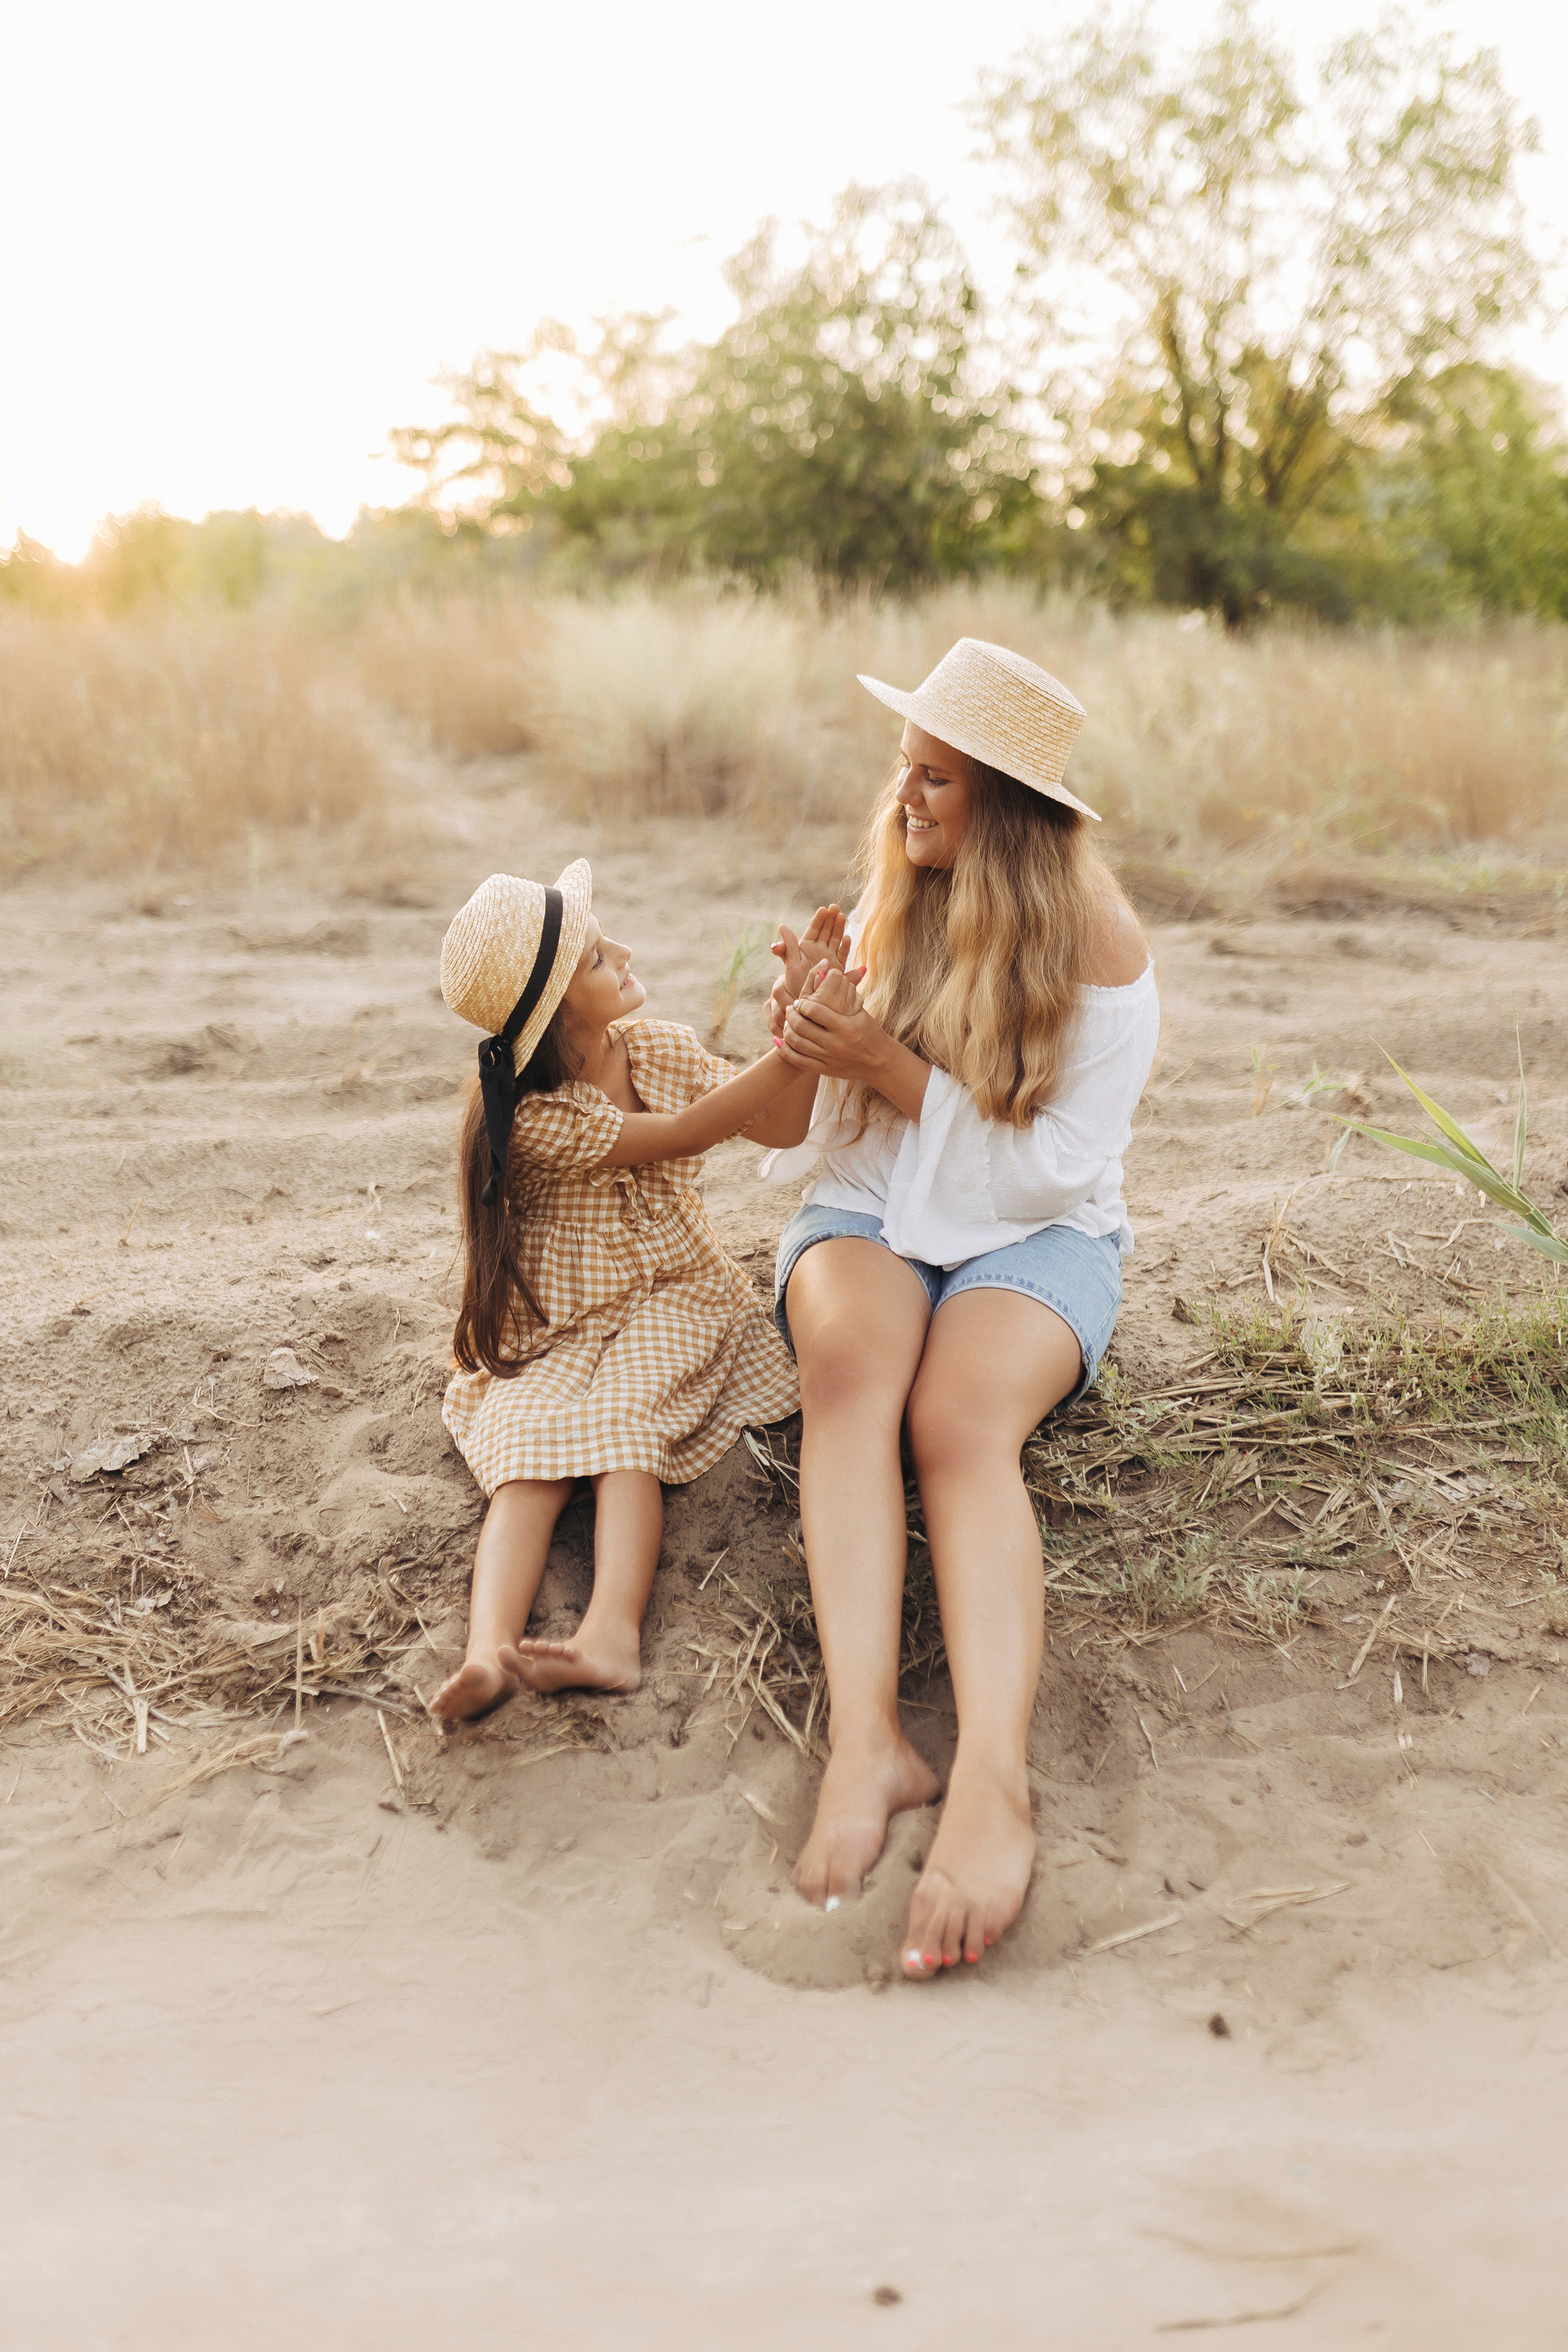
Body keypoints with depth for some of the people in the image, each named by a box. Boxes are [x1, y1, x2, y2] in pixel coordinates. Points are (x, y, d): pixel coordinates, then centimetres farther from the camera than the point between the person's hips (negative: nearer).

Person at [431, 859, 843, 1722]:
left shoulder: (660, 1050, 1)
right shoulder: (534, 1119, -18)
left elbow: (780, 1127, 3)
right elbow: (686, 1136, -21)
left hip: (668, 1302, 3)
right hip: (553, 1333, -2)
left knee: (617, 1425, -28)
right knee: (530, 1452, -30)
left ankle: (613, 1632, -49)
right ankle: (489, 1651, -49)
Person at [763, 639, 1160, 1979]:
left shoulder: (1098, 945, -6)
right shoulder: (893, 899, 8)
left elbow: (1060, 1165, -12)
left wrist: (899, 1072, -18)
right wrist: (804, 1053, -8)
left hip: (1034, 1230, -3)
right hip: (870, 1209, 3)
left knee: (959, 1418, -36)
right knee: (846, 1359, -34)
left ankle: (994, 1781, -51)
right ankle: (867, 1741, -48)